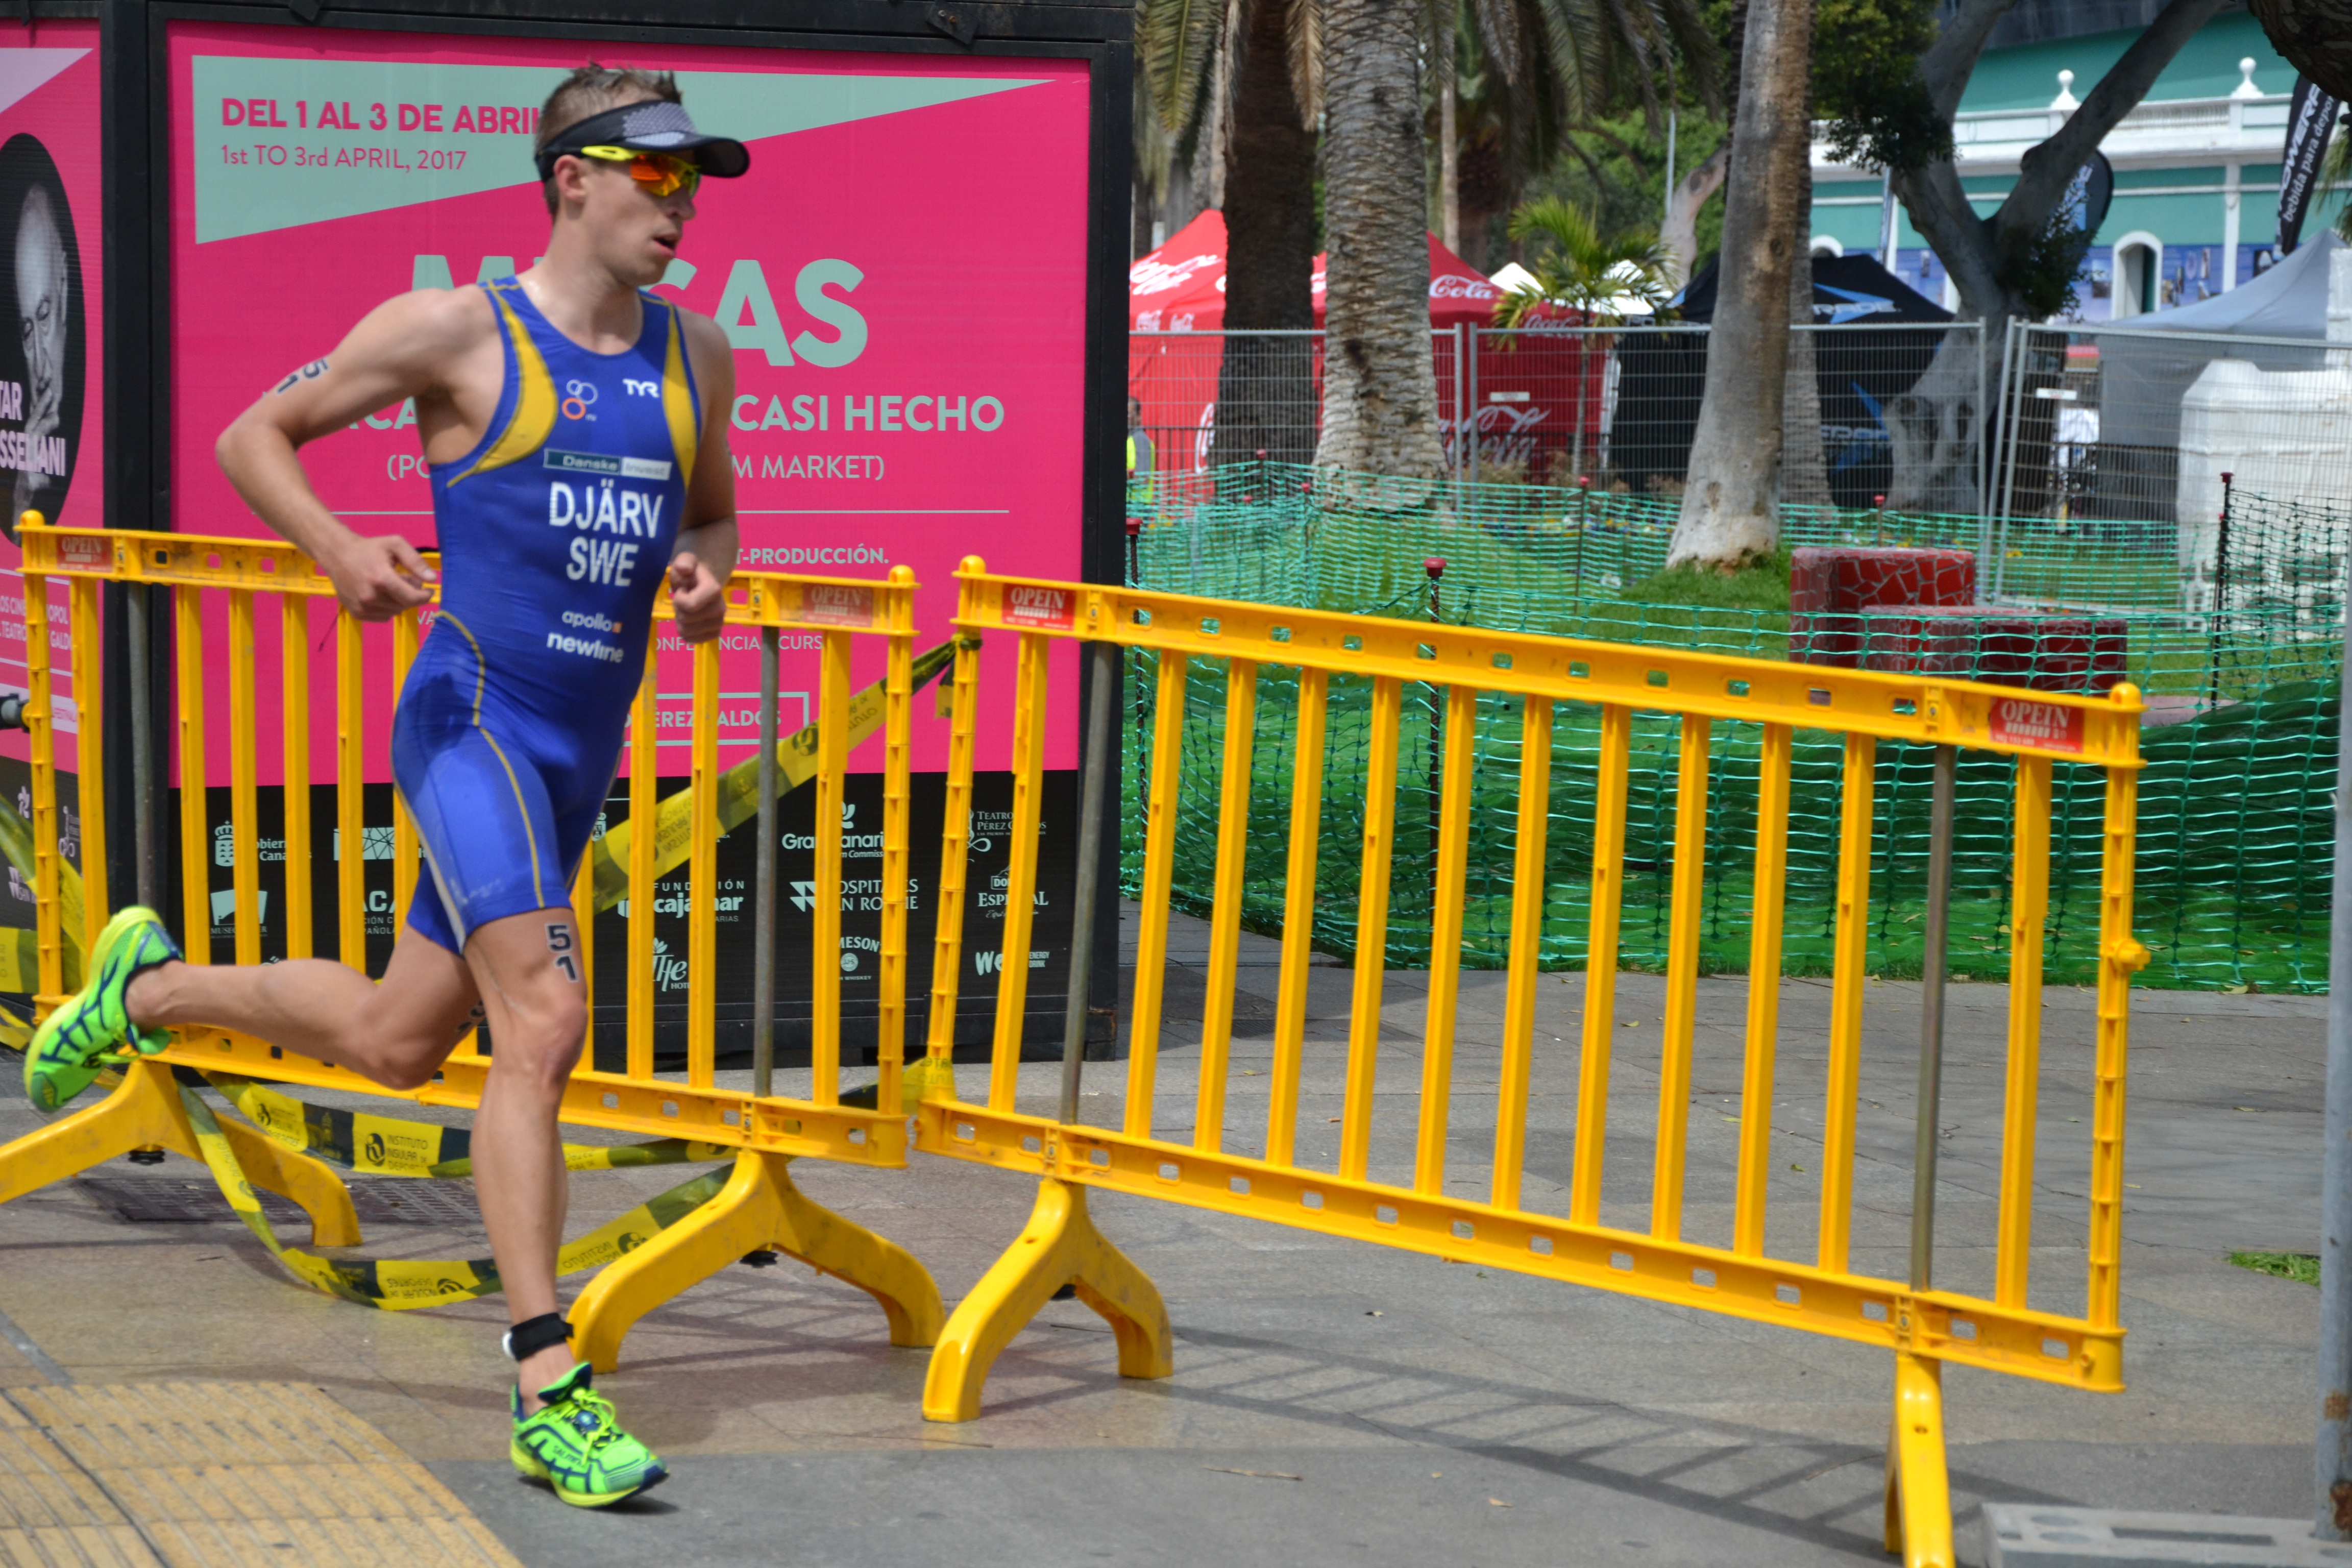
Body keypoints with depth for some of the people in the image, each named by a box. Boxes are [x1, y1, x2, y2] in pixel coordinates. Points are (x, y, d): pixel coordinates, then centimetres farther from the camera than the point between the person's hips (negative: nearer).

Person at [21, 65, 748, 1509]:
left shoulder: (696, 356, 9)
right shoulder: (456, 332, -7)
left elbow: (713, 515, 24)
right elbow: (251, 439, 2)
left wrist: (706, 578, 0)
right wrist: (341, 551, -16)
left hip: (586, 750, 7)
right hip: (475, 721, -7)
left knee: (395, 1041, 18)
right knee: (543, 1024, -21)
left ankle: (149, 986, 45)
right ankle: (548, 1391, -18)